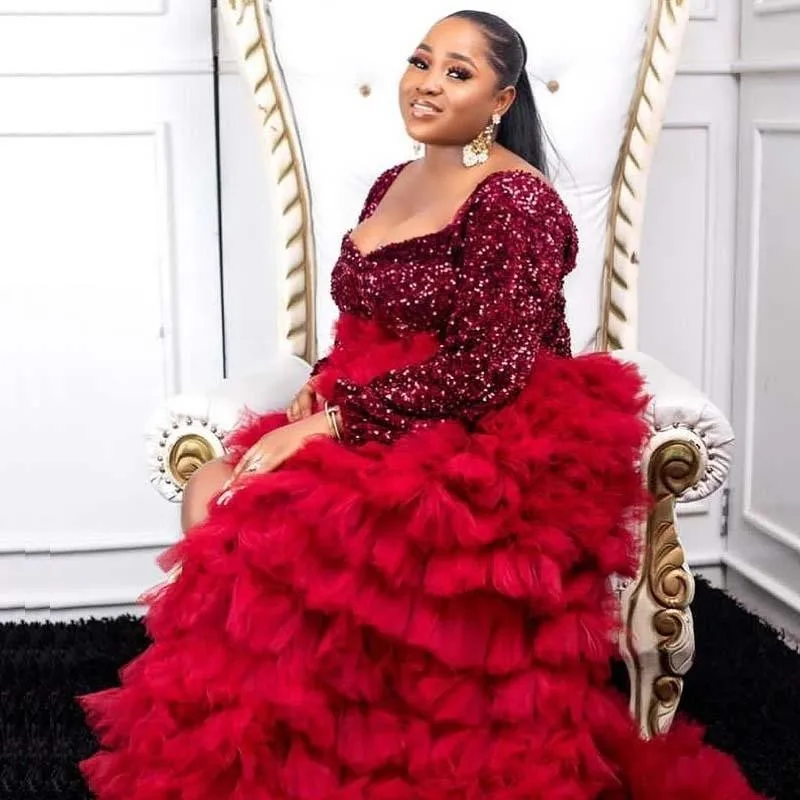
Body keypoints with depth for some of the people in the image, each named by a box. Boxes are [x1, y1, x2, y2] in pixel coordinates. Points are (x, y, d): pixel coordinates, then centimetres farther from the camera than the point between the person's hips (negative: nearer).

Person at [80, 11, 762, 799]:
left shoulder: (513, 201, -13)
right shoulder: (391, 184, 13)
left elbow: (484, 372, -20)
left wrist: (329, 423, -21)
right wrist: (317, 390, -1)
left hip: (474, 445, -8)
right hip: (364, 425, 8)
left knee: (259, 515, -25)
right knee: (211, 489, -12)